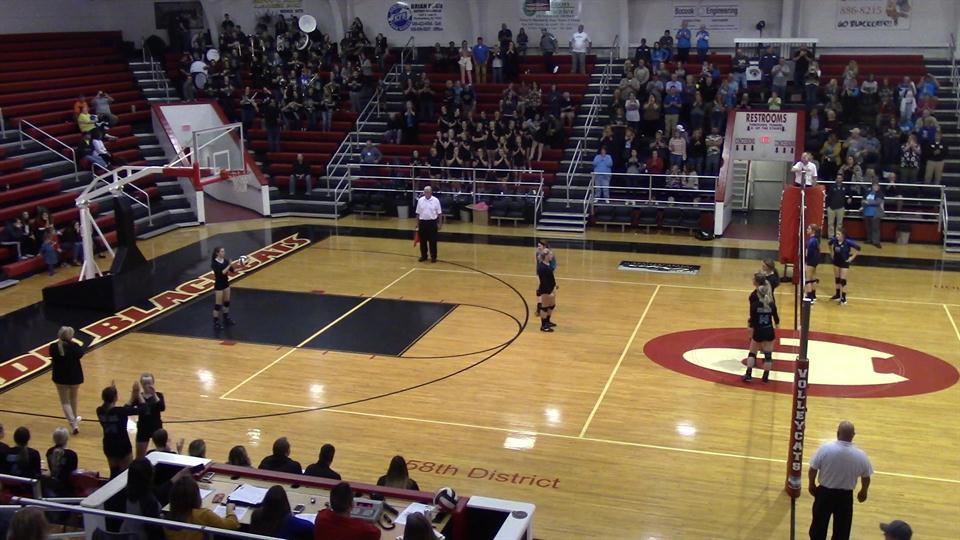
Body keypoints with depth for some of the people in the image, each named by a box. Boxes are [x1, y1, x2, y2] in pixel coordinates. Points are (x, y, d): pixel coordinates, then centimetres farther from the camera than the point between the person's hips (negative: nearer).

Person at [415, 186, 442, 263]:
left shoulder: (436, 200, -4)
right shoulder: (420, 200, 3)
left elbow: (439, 213, -1)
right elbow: (418, 213, 8)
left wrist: (440, 223, -5)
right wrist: (417, 224, 7)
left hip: (432, 222, -2)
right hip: (422, 222, 2)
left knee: (432, 240, 1)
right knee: (422, 240, 8)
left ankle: (433, 256, 10)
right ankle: (423, 256, 20)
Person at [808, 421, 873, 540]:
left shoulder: (825, 449, -20)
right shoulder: (860, 455, -16)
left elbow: (812, 470, -10)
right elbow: (866, 478, -1)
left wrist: (811, 484, 10)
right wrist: (863, 492, 20)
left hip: (824, 493, 0)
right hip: (845, 496, 1)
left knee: (819, 524, 18)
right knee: (842, 529, 18)